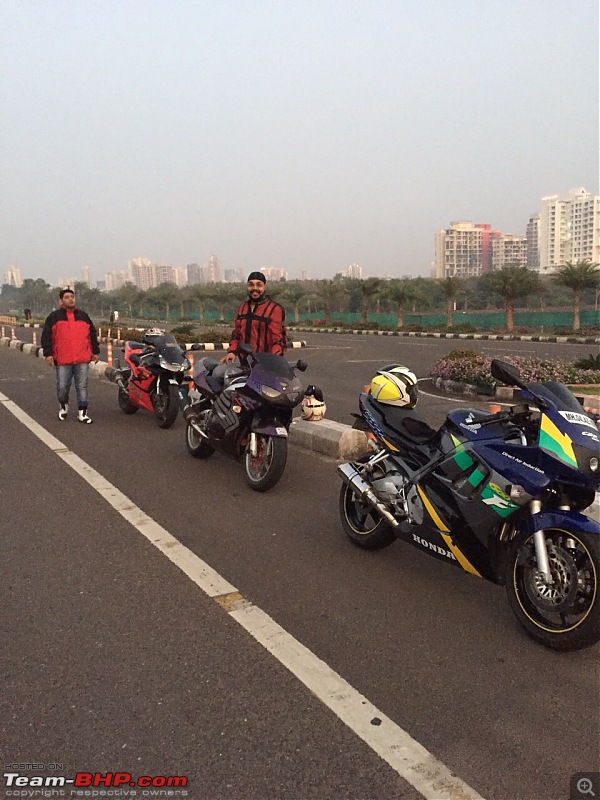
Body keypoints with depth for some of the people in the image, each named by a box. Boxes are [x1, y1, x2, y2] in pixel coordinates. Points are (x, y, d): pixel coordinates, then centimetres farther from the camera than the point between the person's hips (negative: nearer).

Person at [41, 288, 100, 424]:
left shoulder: (83, 316, 14)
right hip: (63, 360, -2)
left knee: (82, 387, 2)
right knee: (62, 387, 3)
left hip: (82, 359, 2)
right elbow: (46, 336, 3)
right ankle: (63, 405, 30)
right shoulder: (54, 317, 5)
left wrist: (96, 351, 14)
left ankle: (82, 413, 8)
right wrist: (48, 353, -5)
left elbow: (92, 335, 17)